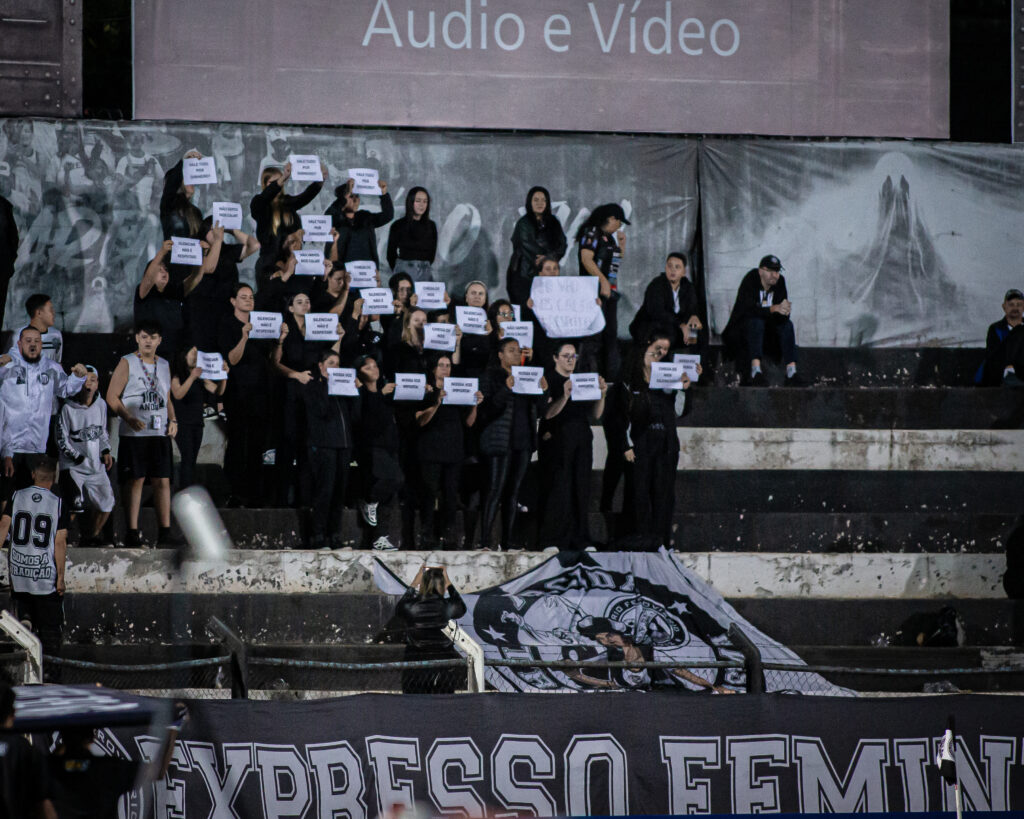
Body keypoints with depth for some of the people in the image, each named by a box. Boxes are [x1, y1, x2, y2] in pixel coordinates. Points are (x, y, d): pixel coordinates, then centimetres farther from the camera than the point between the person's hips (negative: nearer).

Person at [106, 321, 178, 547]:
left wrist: (172, 420, 7)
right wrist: (129, 419, -17)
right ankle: (132, 532, -1)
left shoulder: (164, 366, 16)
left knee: (162, 481, 1)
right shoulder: (127, 363, 0)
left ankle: (164, 532, 3)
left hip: (160, 434, 4)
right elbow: (112, 397, -4)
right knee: (135, 480, -5)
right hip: (134, 433, -4)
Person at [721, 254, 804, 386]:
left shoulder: (779, 282, -4)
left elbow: (783, 316, -9)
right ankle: (756, 371, -50)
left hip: (768, 327, 5)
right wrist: (774, 309, -45)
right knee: (757, 321, -35)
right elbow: (748, 309, -33)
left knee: (787, 324, -21)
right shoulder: (750, 281, -18)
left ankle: (791, 372, -33)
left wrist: (785, 310, -35)